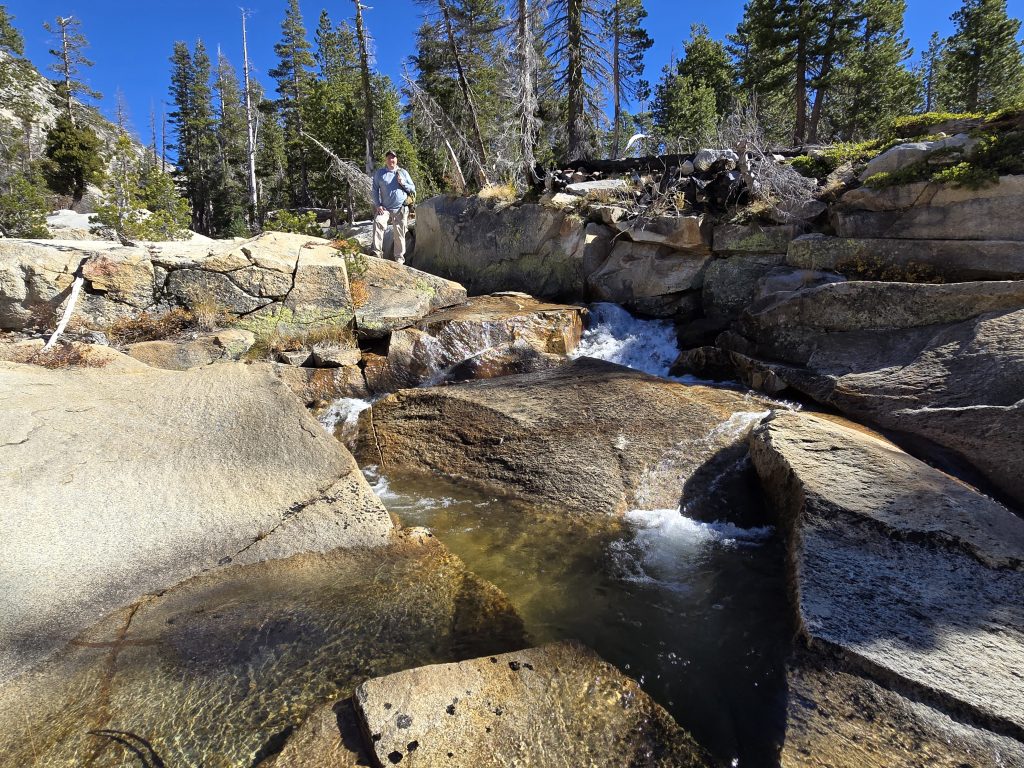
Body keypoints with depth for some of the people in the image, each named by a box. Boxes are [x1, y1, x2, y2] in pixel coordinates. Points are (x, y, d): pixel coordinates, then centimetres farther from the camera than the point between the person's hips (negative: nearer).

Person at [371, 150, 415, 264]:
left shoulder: (403, 172, 10)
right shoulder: (379, 173, 9)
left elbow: (413, 189, 13)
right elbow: (375, 190, 9)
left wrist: (403, 183, -7)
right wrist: (378, 205, -4)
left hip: (401, 210, 1)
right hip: (385, 209, 0)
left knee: (399, 234, 0)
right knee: (378, 222, -27)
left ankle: (399, 258, 13)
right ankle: (377, 252, -28)